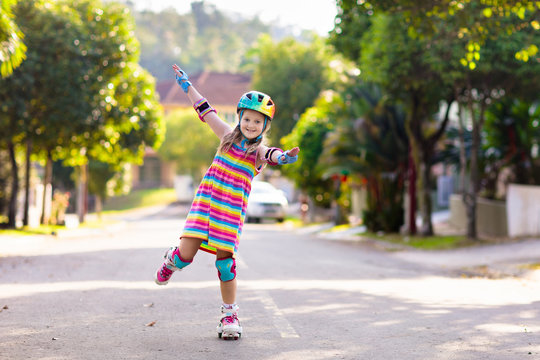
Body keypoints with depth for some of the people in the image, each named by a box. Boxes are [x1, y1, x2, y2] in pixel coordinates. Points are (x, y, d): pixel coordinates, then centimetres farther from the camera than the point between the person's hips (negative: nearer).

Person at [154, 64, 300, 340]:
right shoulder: (228, 135, 8)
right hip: (205, 202, 1)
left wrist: (284, 157, -47)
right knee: (186, 254, -10)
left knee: (225, 260, -3)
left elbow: (273, 155, -23)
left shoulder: (260, 150, 1)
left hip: (232, 211, -1)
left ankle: (229, 315, 14)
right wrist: (186, 85, 24)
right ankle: (171, 261, 29)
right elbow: (205, 110, 18)